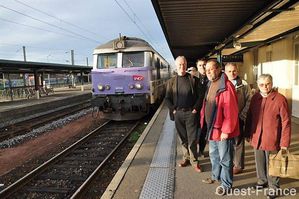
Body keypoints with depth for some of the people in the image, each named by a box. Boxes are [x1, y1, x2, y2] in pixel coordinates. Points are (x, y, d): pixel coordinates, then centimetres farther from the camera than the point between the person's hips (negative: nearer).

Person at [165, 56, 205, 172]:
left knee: (192, 138, 1)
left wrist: (195, 108, -7)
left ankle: (194, 161, 13)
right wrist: (173, 109, -2)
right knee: (183, 138, 11)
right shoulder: (171, 81, 7)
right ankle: (186, 158, 25)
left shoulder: (194, 79, 1)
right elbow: (167, 98, 8)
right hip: (178, 114, 2)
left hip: (191, 113, -2)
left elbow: (200, 95, -1)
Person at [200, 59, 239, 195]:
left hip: (223, 130, -9)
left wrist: (226, 130, -21)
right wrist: (204, 122, 13)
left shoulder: (226, 86, -20)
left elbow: (231, 111, -23)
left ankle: (226, 184, 27)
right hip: (212, 128, 9)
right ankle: (216, 176, 45)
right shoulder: (210, 85, 8)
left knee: (225, 159, 8)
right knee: (214, 155, 25)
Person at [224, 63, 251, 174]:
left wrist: (242, 115, -10)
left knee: (238, 142, 7)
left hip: (239, 118, -2)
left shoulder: (244, 85, -2)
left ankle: (238, 165, 20)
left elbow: (249, 101, -3)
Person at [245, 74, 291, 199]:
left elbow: (286, 122, -11)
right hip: (257, 138, 5)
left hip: (272, 140, -4)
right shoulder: (255, 98, 3)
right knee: (259, 163, 19)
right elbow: (249, 117, 9)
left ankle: (274, 187, 28)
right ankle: (262, 181, 41)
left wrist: (285, 142, -12)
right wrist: (248, 134, 10)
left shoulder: (280, 99, -12)